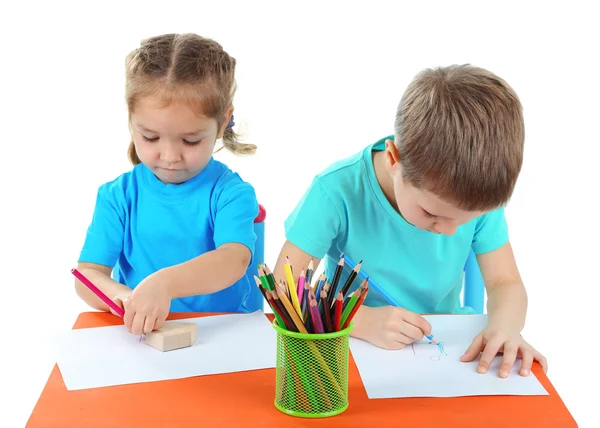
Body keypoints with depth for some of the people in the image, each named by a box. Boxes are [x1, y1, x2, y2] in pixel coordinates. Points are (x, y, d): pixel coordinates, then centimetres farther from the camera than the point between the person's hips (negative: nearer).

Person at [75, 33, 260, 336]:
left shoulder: (231, 193, -5)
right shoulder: (118, 196, 3)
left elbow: (234, 261, -22)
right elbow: (87, 275, -2)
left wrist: (164, 282, -39)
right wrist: (123, 298, -25)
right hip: (136, 336, 2)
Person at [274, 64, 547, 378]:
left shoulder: (480, 195, -12)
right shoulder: (338, 192, -21)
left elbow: (505, 284, -5)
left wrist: (505, 324, -26)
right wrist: (363, 321, -32)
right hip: (358, 351, -1)